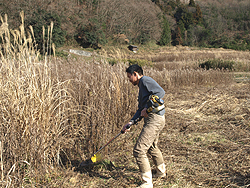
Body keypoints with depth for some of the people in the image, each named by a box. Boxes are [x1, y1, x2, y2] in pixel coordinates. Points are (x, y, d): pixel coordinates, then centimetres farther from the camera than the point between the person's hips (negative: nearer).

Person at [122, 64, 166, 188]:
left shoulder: (145, 80, -7)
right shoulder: (141, 87, 23)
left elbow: (161, 92, -21)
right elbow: (140, 110, 22)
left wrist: (147, 108, -19)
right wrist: (131, 122, 11)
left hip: (154, 119, -11)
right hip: (153, 119, 11)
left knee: (139, 150, -11)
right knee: (151, 147, 30)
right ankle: (161, 172, 50)